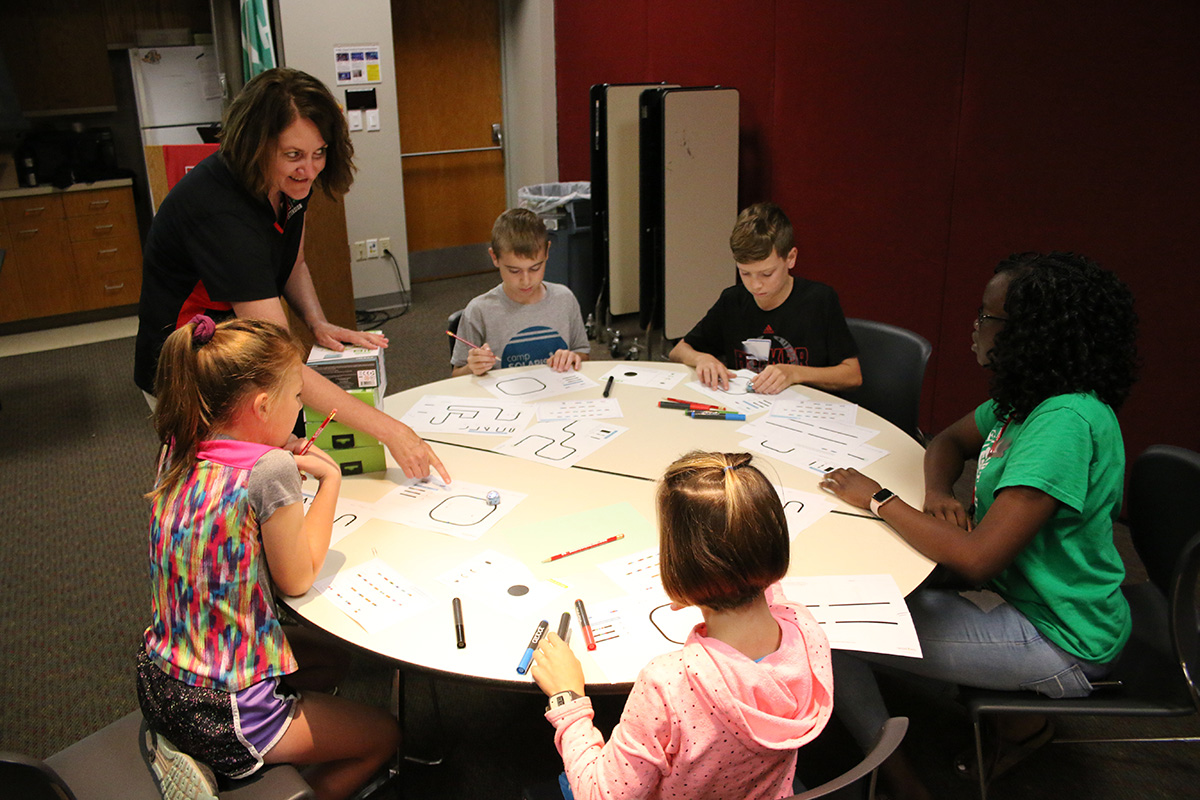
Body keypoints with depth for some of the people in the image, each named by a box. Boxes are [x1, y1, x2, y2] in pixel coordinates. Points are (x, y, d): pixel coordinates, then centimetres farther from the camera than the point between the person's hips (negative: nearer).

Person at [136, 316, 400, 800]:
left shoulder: (178, 453, -4)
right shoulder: (268, 471, -26)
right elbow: (297, 579, -13)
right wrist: (329, 479, -7)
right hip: (223, 713, -7)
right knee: (385, 735, 14)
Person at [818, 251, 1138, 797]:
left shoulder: (1064, 423, -28)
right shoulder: (1029, 398, 0)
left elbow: (975, 560, -32)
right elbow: (950, 441, 16)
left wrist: (877, 500, -20)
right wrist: (938, 494, -7)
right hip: (1021, 590, 9)